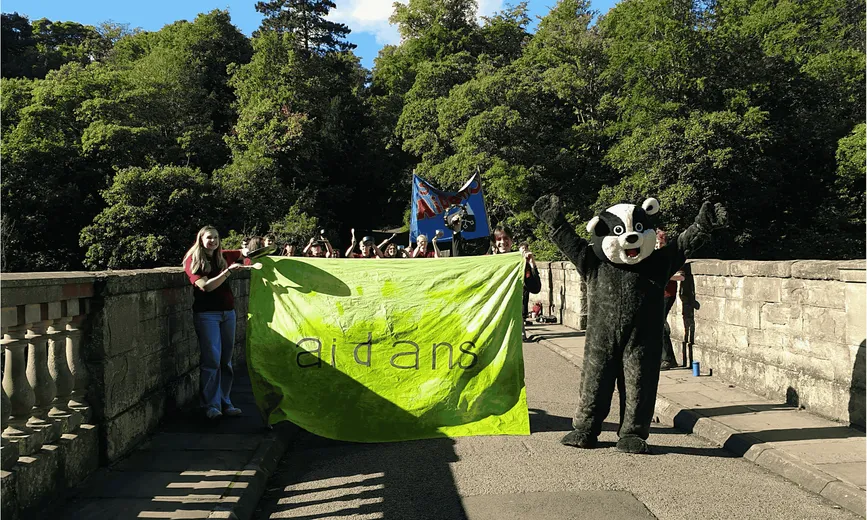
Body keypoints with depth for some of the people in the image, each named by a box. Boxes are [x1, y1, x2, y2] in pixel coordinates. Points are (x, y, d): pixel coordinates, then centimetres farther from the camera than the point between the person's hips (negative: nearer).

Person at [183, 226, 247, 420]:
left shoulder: (221, 258, 14)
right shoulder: (193, 261, -1)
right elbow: (205, 286, -13)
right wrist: (228, 271, -18)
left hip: (228, 312, 6)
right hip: (207, 314, -6)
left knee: (226, 360, 7)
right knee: (212, 360, -9)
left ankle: (225, 402, 13)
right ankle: (211, 405, -1)